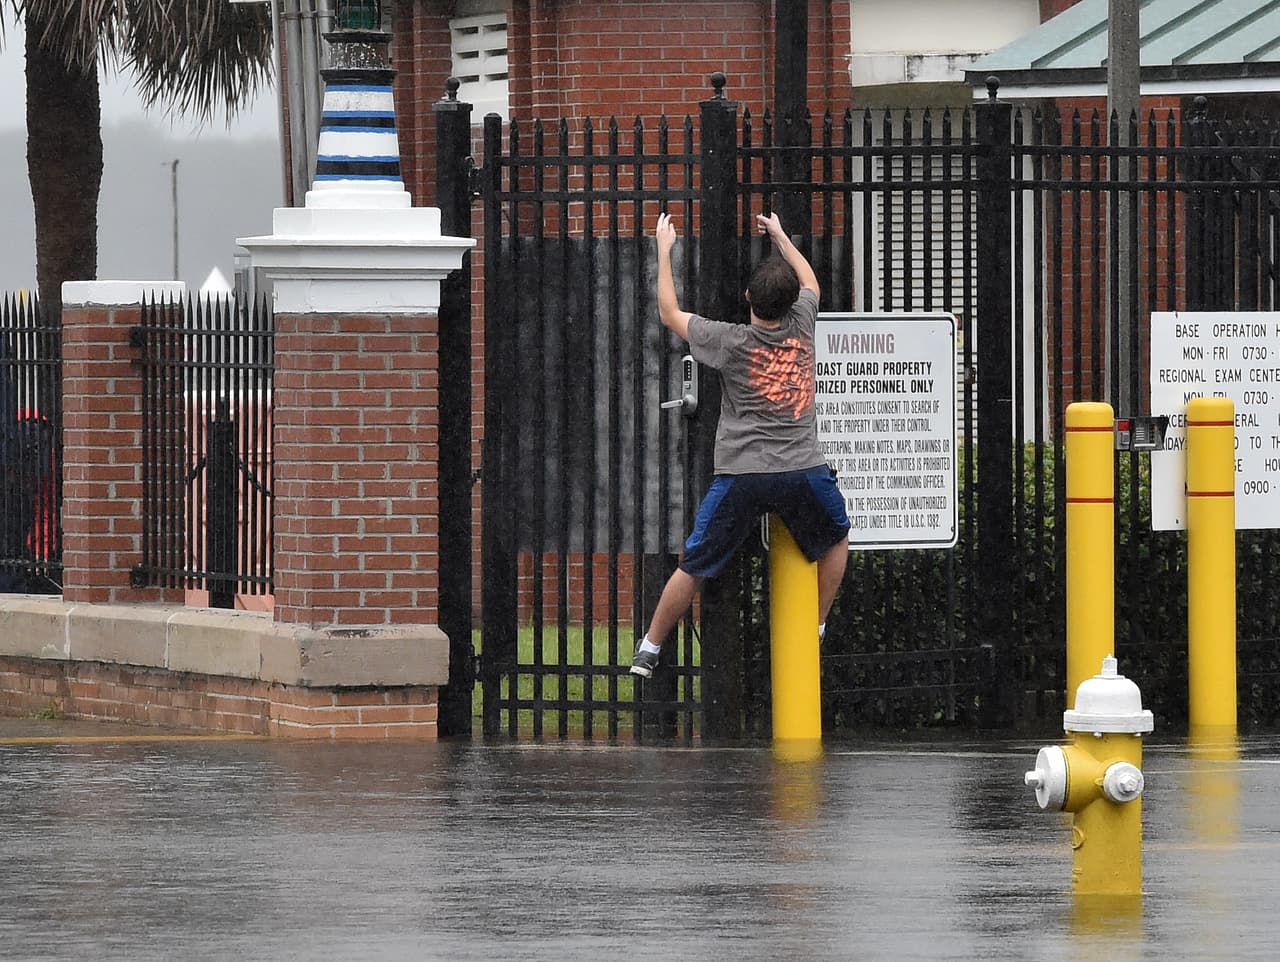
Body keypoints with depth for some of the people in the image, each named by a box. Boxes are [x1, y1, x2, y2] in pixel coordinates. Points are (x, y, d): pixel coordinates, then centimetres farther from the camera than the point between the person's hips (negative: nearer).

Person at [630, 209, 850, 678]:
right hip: (803, 471, 2)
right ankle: (814, 633, 28)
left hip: (742, 476, -2)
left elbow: (670, 313, 10)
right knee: (835, 538, 29)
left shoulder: (732, 342, -4)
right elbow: (811, 282, 26)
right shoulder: (801, 326, 2)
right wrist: (780, 237, 39)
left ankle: (650, 648, 13)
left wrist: (664, 250, 18)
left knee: (694, 566, 8)